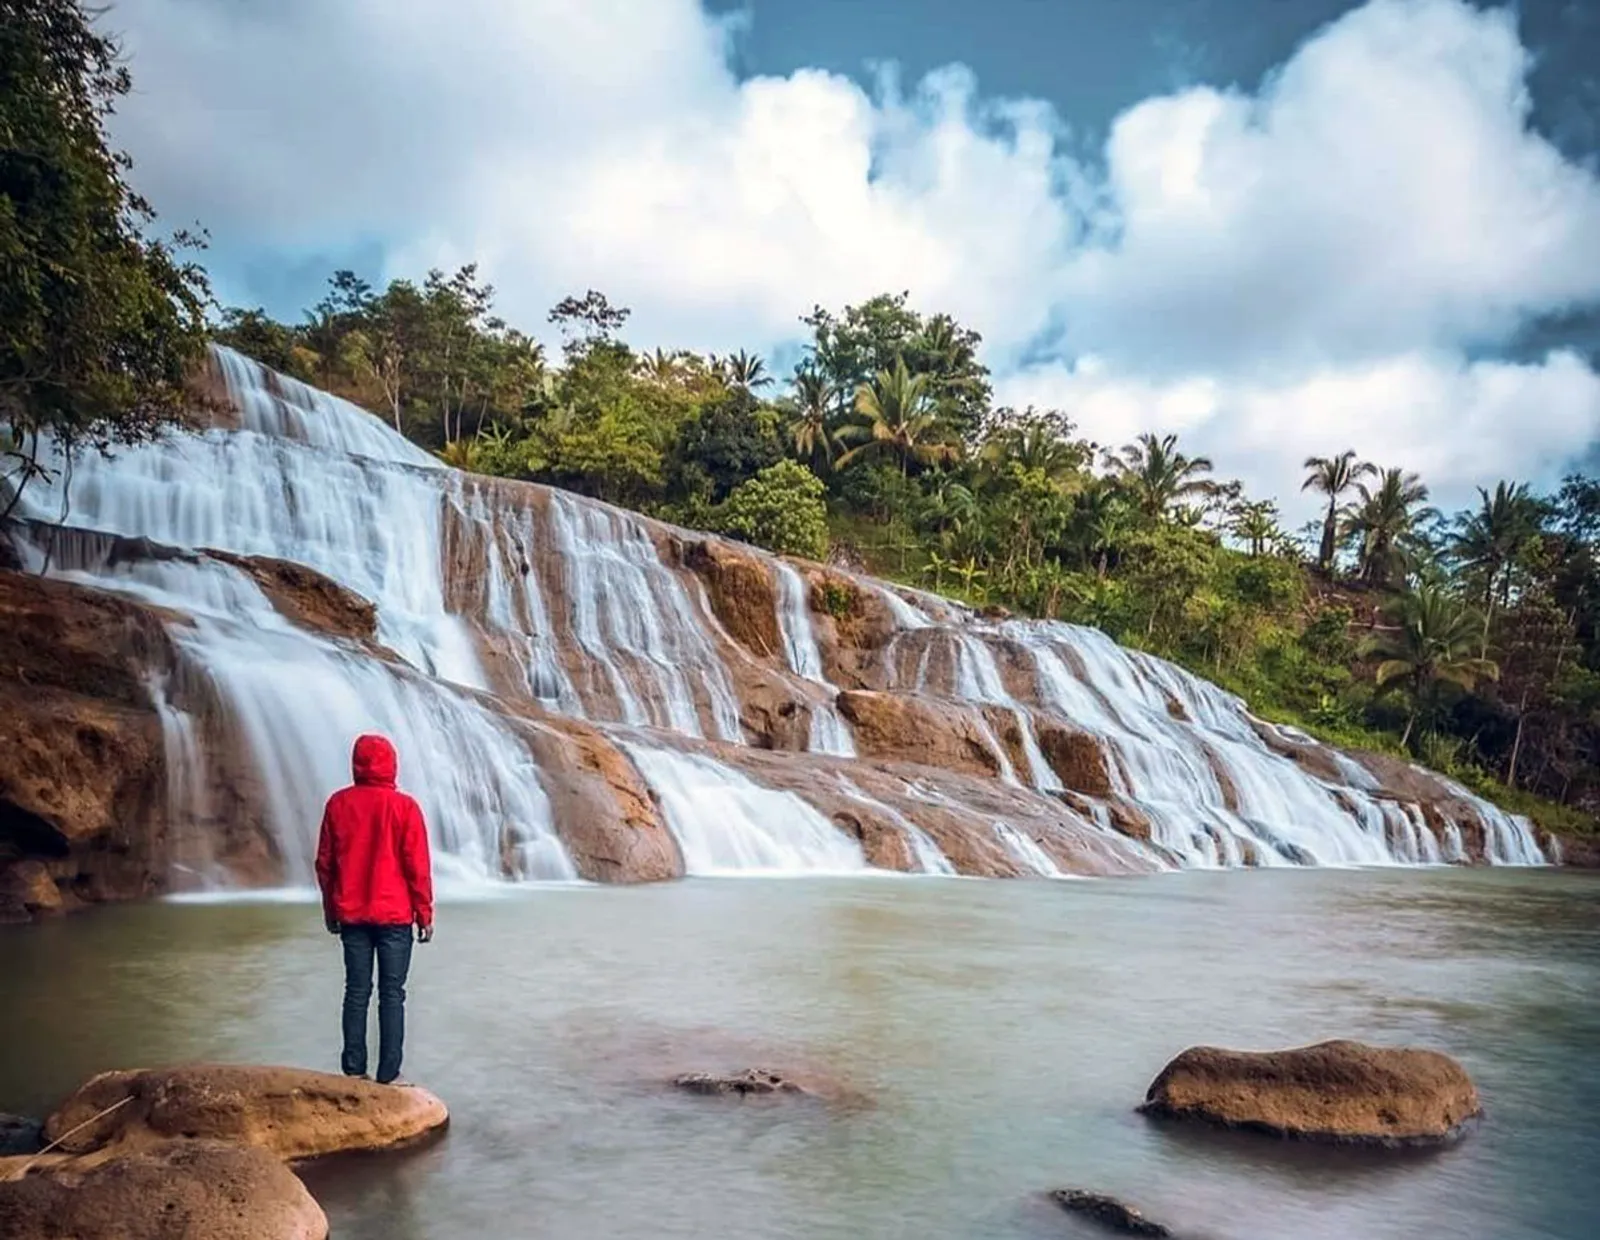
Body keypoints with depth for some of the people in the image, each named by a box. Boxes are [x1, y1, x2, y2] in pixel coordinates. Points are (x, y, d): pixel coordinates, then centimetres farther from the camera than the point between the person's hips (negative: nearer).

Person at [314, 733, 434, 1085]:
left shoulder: (338, 804, 1)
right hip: (394, 915, -3)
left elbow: (324, 862, 7)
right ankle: (388, 1074, 3)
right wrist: (425, 914, 1)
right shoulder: (404, 806, -9)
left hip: (351, 915, 3)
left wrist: (330, 909, 17)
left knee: (356, 991, 10)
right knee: (391, 994, 3)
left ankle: (354, 1070, 11)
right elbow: (418, 866, -7)